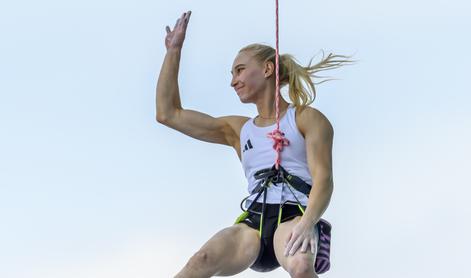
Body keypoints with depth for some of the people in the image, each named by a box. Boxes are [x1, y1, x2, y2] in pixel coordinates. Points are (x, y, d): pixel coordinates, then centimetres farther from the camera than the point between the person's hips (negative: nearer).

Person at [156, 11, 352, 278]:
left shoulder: (307, 119, 10)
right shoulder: (238, 129, 25)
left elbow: (323, 179, -4)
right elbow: (168, 114, 24)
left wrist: (307, 223, -25)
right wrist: (174, 50, 23)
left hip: (293, 217, -3)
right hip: (253, 220, 4)